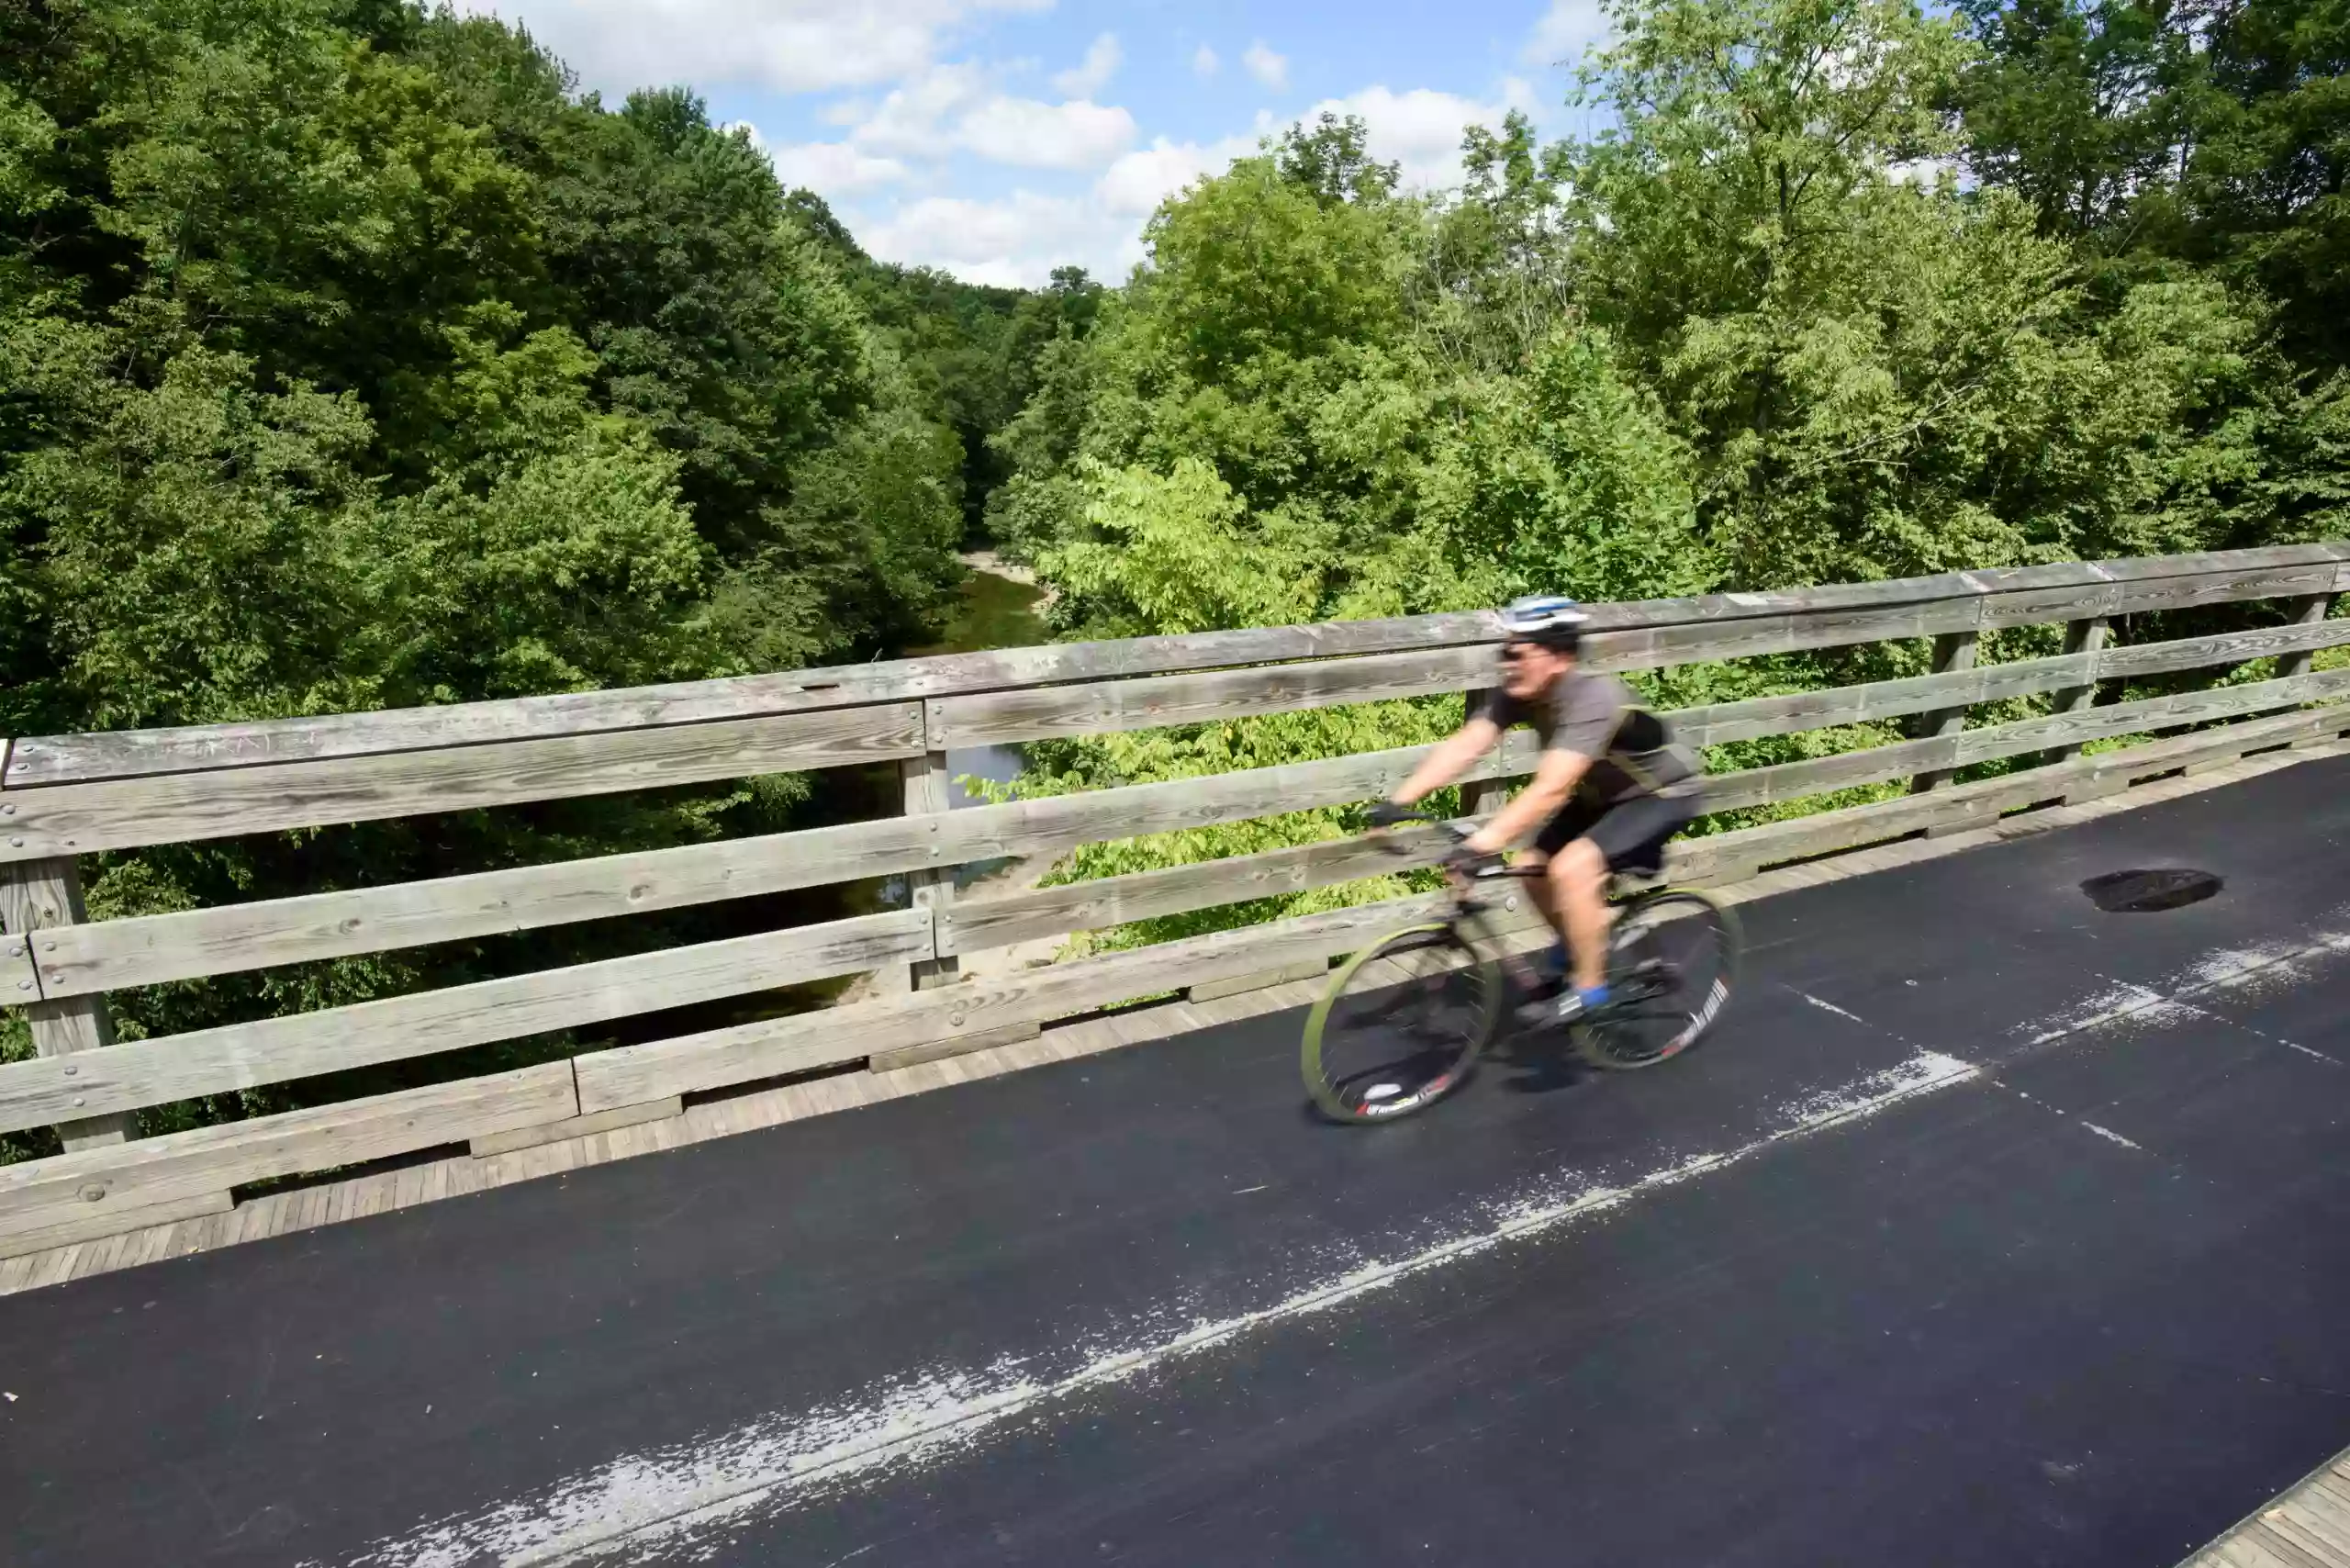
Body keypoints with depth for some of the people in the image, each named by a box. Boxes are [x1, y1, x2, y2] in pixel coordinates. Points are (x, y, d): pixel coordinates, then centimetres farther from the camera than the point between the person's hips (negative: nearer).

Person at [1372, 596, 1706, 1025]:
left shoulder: (1592, 698, -37)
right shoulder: (1519, 693, -15)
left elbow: (1551, 788, -46)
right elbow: (1462, 747, -23)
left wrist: (1483, 843, -53)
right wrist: (1398, 801, -32)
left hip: (1664, 793, -8)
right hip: (1606, 792, 8)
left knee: (1571, 868, -25)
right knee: (1536, 869, 0)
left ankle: (1589, 986, -7)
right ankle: (1580, 953, 26)